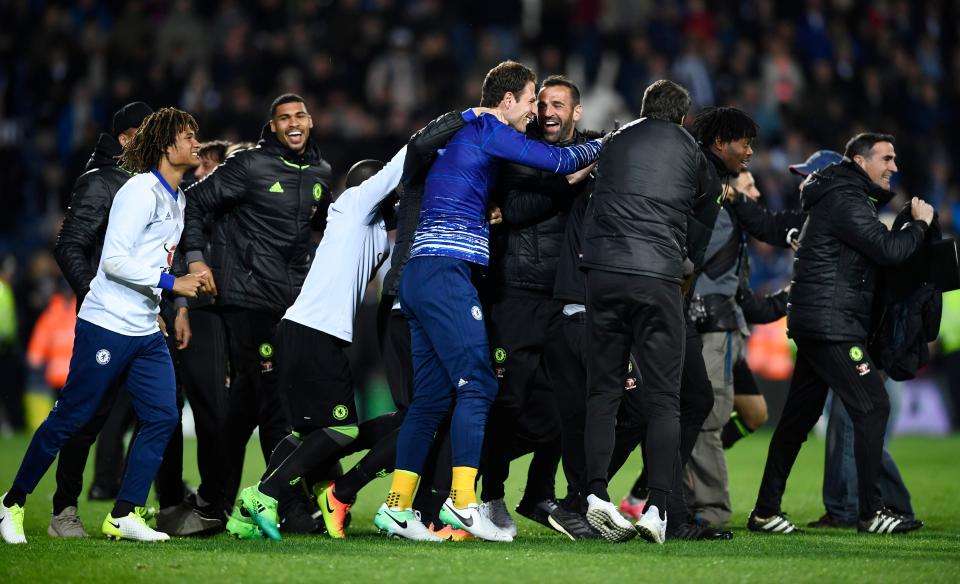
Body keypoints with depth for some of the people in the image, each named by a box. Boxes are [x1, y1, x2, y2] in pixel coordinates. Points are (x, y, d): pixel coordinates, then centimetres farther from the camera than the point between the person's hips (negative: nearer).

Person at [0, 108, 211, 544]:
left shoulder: (177, 198, 14)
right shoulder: (140, 192, -14)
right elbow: (115, 260, -20)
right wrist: (172, 283, -21)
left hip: (147, 331, 9)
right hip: (107, 324, -9)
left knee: (162, 417, -3)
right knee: (70, 417, -3)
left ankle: (124, 516, 0)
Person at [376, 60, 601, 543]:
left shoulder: (460, 134, 24)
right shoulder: (487, 131, -4)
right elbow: (560, 161, -6)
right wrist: (605, 145, 10)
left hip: (420, 275, 10)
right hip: (445, 272, -10)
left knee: (431, 395, 8)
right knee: (476, 384, -13)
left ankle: (397, 507, 6)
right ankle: (461, 500, -21)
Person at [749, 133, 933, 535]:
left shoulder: (844, 198, 21)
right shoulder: (845, 201, -13)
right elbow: (888, 249, -21)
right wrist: (919, 223, -5)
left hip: (815, 323, 11)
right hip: (831, 325, -11)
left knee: (800, 415, 11)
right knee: (872, 406, -10)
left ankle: (765, 511, 13)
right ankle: (871, 513, -11)